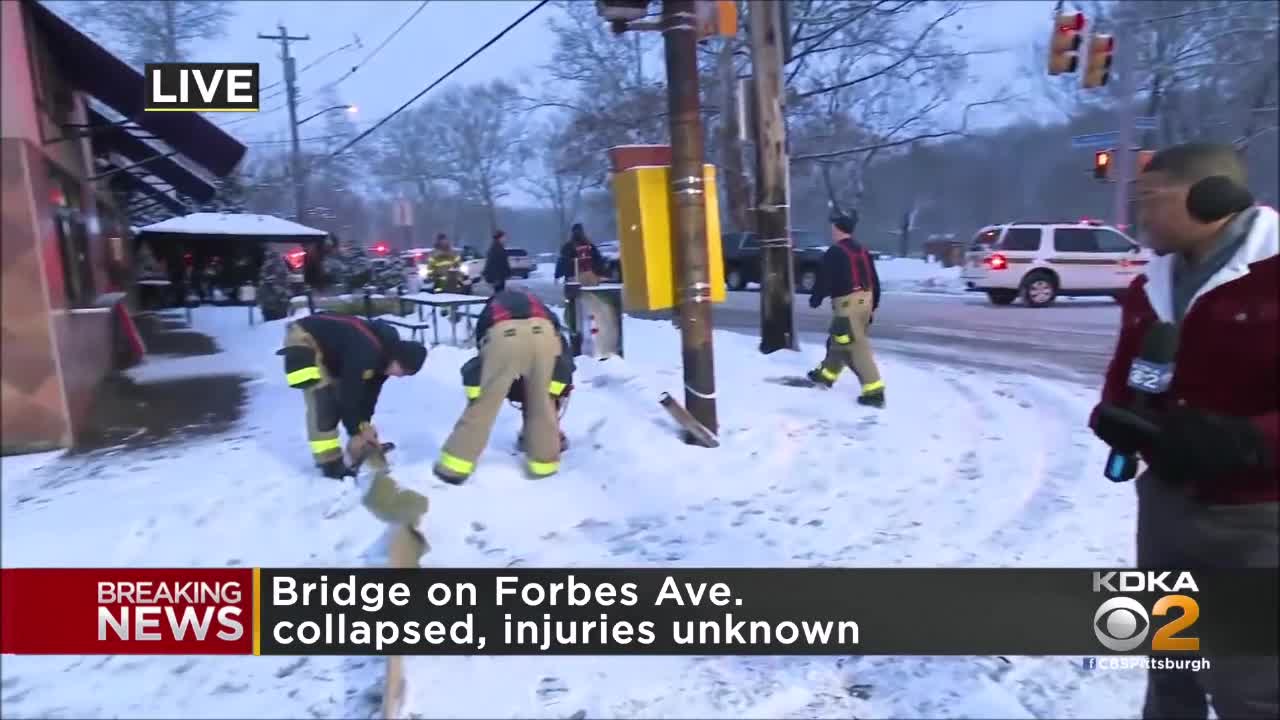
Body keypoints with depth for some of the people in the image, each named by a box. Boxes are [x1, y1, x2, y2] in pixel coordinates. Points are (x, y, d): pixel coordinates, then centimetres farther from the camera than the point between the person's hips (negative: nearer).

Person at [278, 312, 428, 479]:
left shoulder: (383, 354, -7)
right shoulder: (365, 353, -36)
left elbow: (371, 390, 2)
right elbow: (349, 393, -28)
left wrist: (364, 423, -2)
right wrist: (357, 431, -17)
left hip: (329, 348, 9)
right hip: (304, 339, -9)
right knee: (323, 401, -15)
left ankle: (362, 453, 20)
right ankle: (330, 462, -8)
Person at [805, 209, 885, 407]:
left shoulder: (834, 253, -12)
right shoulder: (862, 251, 14)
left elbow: (824, 281, -11)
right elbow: (874, 281, 17)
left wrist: (815, 299, 7)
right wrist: (873, 304, 24)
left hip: (848, 303, -9)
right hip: (865, 300, 9)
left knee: (856, 346, -8)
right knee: (838, 338, 23)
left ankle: (874, 391, -11)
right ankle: (826, 374, 39)